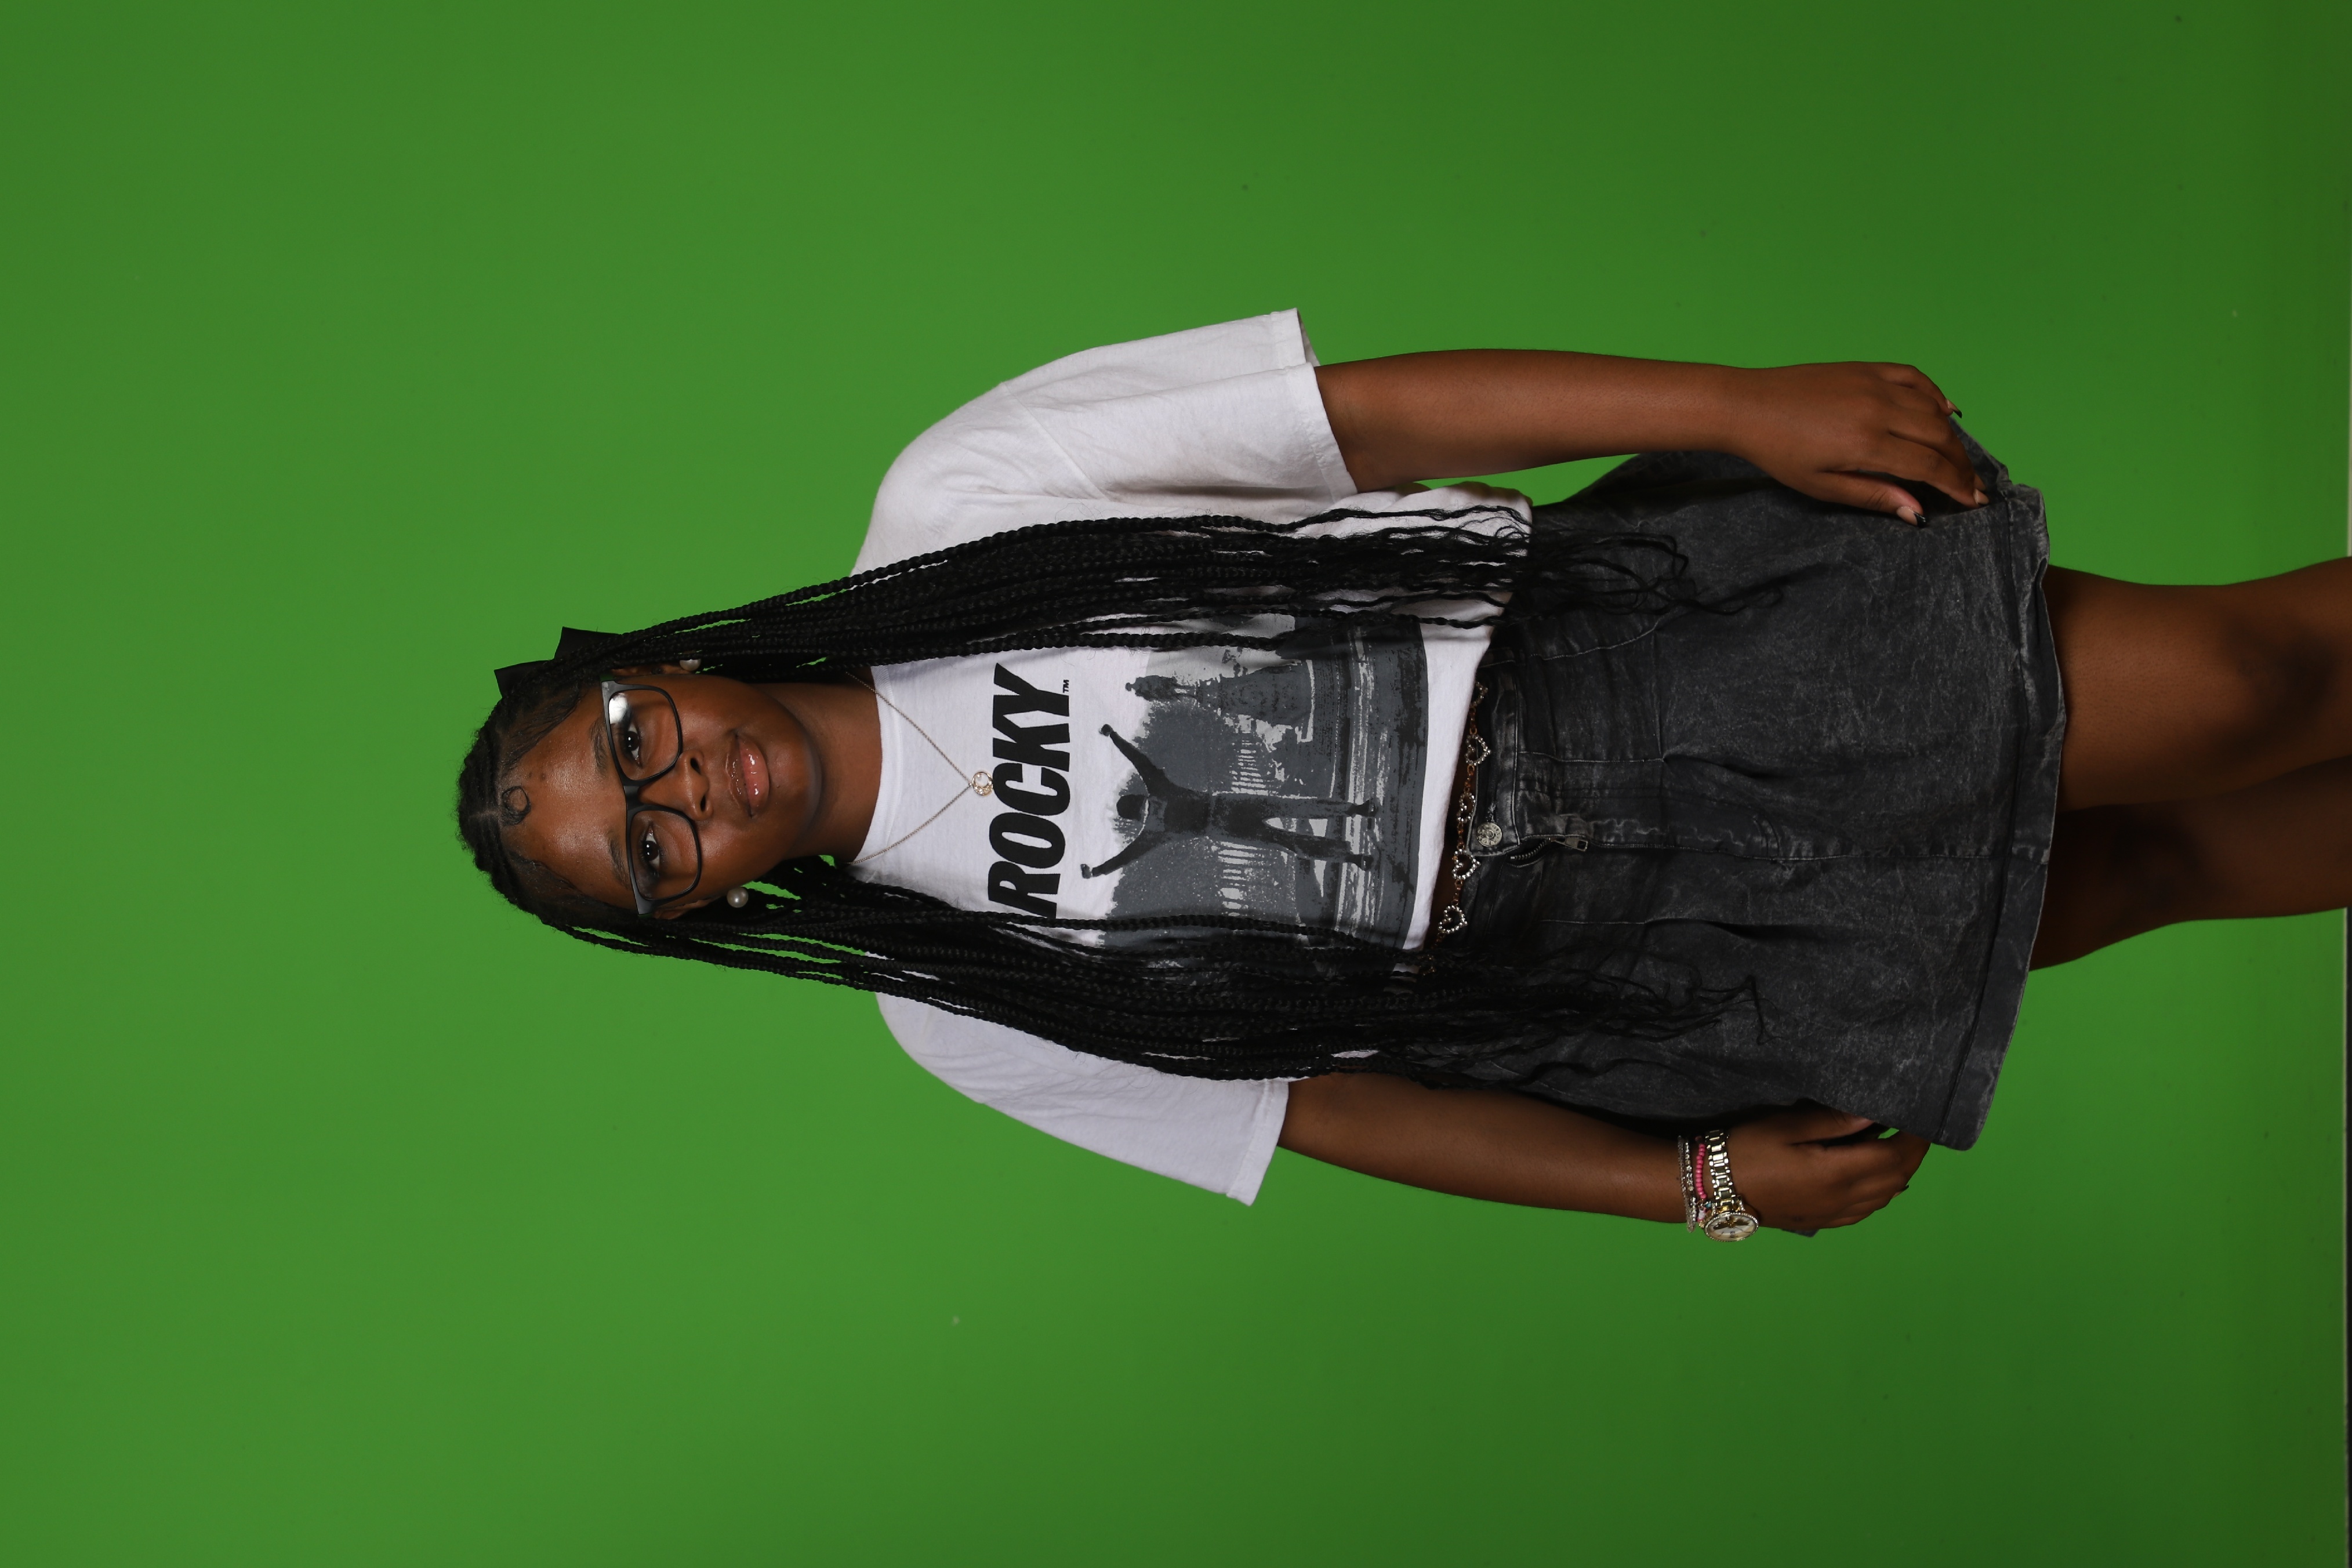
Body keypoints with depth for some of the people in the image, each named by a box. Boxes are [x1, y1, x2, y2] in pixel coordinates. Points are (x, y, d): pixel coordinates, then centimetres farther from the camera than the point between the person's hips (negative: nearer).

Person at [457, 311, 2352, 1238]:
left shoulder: (956, 504, -7)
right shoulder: (958, 1007, 0)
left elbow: (1388, 412, -9)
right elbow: (1316, 1103, 3)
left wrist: (1743, 401, -17)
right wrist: (1704, 1181, -3)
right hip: (1615, 949, 0)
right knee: (2120, 875, -5)